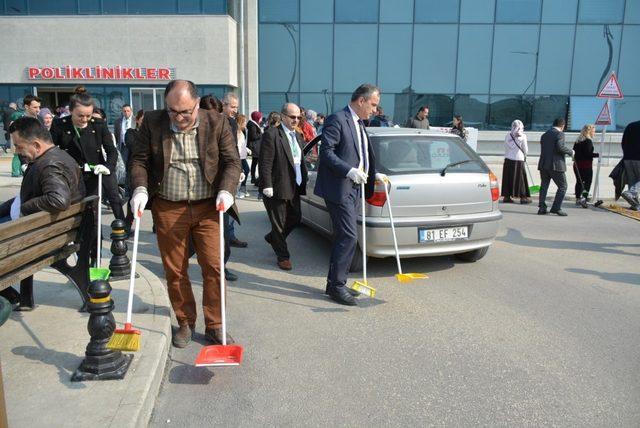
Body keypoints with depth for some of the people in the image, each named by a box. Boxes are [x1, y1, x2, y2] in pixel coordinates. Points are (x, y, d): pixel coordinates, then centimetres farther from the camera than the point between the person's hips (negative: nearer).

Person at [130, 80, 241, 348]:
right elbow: (139, 160, 5)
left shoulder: (217, 122, -3)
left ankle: (214, 326, 17)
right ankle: (185, 323, 27)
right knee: (174, 271, 8)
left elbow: (232, 161, -1)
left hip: (207, 207, -1)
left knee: (213, 267, 1)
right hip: (168, 208, 1)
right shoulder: (152, 122, 0)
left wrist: (226, 190, -16)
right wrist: (140, 189, -11)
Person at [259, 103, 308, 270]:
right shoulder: (272, 134, -12)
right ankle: (283, 256, 21)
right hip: (277, 187, -8)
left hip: (295, 187, 8)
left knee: (295, 218, 16)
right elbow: (265, 162, -16)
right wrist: (267, 185, -20)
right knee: (279, 224, 5)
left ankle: (272, 238, 41)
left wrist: (303, 179, 10)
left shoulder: (298, 136, 13)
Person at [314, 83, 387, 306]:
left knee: (345, 237, 12)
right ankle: (336, 285, 0)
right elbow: (326, 152, -17)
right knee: (348, 236, -10)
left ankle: (336, 283, 21)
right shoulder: (337, 120, -10)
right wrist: (349, 171, -26)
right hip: (339, 189, -9)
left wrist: (373, 175, 13)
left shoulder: (359, 124, 19)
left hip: (354, 189, 9)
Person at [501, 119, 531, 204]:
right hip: (518, 160, -4)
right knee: (520, 178, 4)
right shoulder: (522, 136, -8)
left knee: (508, 178, 8)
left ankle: (506, 196, 10)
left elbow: (506, 148, 7)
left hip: (508, 160, 4)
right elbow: (525, 150, -1)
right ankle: (523, 197, 8)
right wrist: (525, 154, 20)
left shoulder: (508, 136, 3)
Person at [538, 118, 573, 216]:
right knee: (562, 186, 4)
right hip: (555, 165, -7)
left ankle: (542, 208, 8)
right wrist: (570, 152, -6)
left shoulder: (544, 135, 16)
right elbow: (560, 147, -21)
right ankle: (556, 208, -1)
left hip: (543, 164, 7)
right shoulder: (560, 134, -6)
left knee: (544, 186, 11)